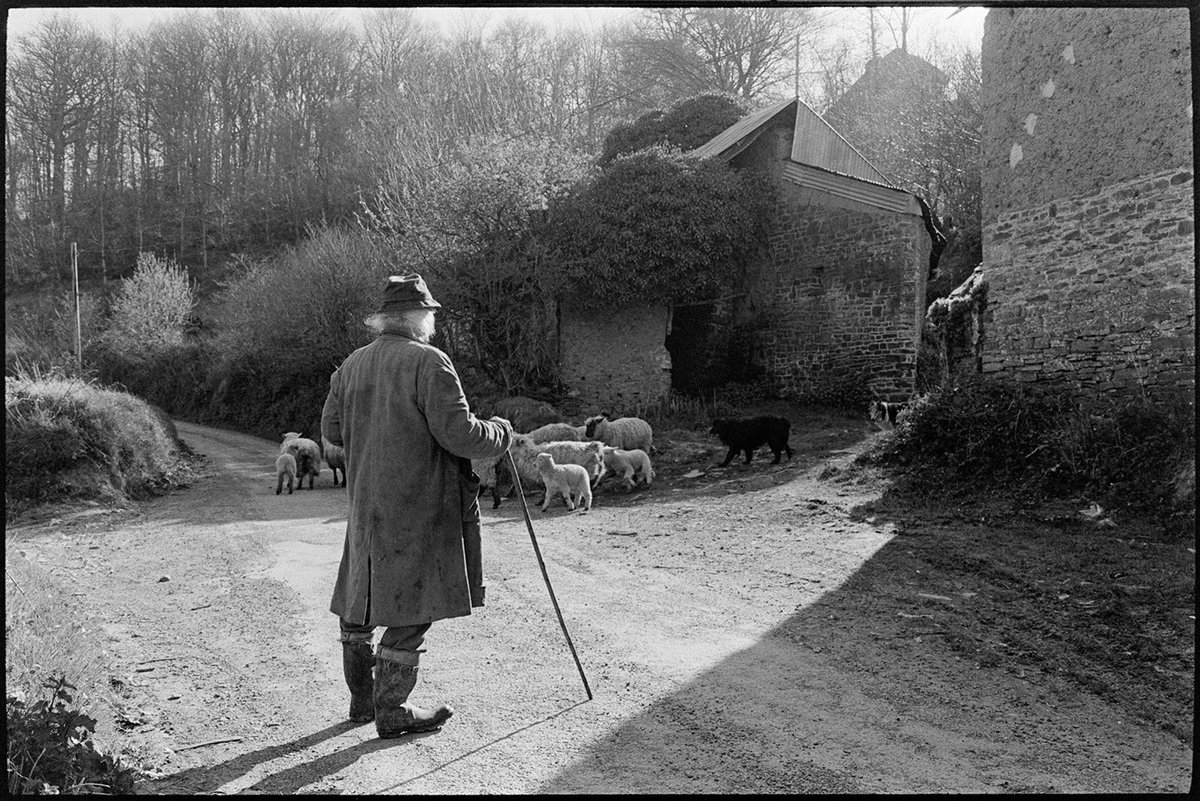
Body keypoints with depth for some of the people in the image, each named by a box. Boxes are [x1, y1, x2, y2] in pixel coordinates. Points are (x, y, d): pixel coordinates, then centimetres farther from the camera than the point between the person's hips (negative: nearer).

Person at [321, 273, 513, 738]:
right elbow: (458, 434, -19)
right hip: (417, 508, -8)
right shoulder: (428, 363, -14)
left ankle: (362, 699, 31)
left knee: (361, 604, 17)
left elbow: (331, 430, 13)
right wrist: (500, 433, -1)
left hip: (366, 504, 8)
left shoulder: (351, 365, 8)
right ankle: (391, 711, 11)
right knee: (411, 609, 3)